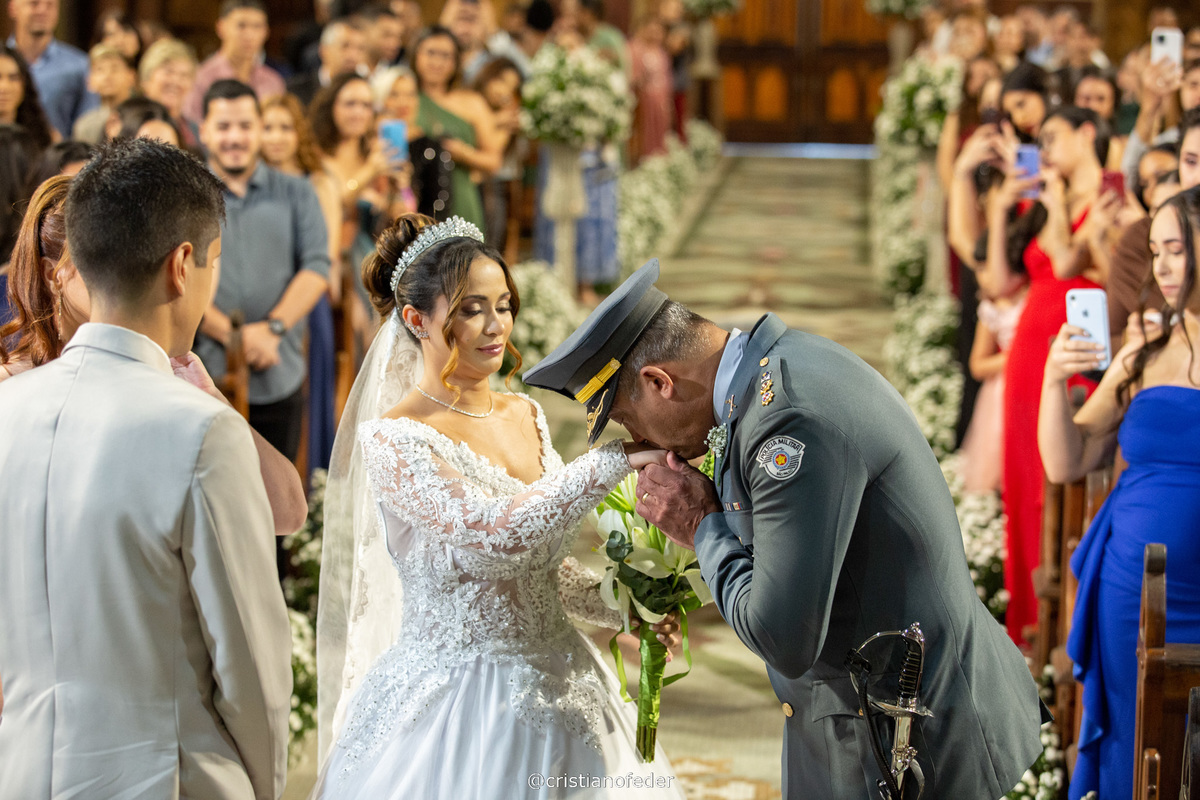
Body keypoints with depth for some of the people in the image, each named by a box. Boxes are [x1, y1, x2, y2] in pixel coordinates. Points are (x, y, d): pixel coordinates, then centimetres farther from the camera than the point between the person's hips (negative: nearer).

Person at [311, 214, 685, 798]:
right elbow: (500, 534, -28)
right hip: (454, 699, -6)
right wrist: (618, 458, -27)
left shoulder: (525, 416, 6)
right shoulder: (392, 439, -15)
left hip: (555, 685, 6)